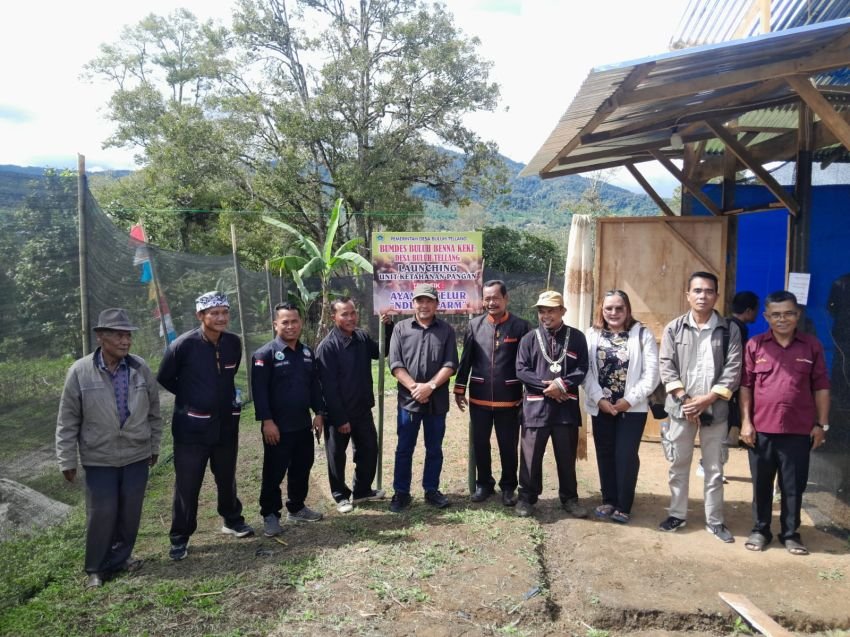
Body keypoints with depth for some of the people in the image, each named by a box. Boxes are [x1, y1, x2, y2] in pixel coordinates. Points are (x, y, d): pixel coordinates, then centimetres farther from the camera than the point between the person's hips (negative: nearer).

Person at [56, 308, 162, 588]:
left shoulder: (141, 368, -4)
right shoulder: (80, 371, -11)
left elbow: (153, 411, 7)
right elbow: (67, 421, -4)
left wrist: (154, 446, 12)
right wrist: (67, 460, -3)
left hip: (137, 455, 2)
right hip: (99, 458, -2)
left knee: (130, 512, 11)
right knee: (101, 513, 4)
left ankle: (121, 557, 34)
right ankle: (96, 568, 25)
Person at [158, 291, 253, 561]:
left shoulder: (234, 343, -2)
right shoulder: (183, 344, -16)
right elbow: (163, 379, -2)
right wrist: (191, 399, 5)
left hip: (226, 423, 4)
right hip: (192, 427, -4)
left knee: (226, 478, 19)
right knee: (187, 485, 5)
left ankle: (232, 521, 39)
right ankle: (180, 538, 21)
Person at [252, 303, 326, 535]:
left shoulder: (307, 353, 9)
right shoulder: (265, 354, -11)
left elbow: (315, 385, 14)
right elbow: (259, 390, -15)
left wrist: (319, 413, 9)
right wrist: (267, 421, -19)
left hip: (303, 424, 6)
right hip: (278, 426, -6)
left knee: (302, 469, 16)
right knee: (274, 473, 3)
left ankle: (296, 508, 32)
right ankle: (270, 515, 17)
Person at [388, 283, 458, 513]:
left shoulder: (446, 330, 3)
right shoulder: (401, 329, 2)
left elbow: (450, 365, -4)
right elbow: (395, 364, -4)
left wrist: (430, 386, -17)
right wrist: (414, 387, -15)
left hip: (437, 400, 1)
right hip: (408, 399, 0)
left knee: (434, 449, 11)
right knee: (404, 449, 7)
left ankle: (431, 490, 25)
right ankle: (401, 492, 18)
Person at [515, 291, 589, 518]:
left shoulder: (577, 338, 5)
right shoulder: (529, 339, 4)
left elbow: (582, 369, -1)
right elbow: (521, 370, -3)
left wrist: (562, 384, -16)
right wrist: (545, 386, -15)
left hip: (567, 406, 1)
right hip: (536, 405, 0)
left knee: (567, 456, 11)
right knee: (531, 455, 4)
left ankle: (569, 498, 26)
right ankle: (527, 497, 19)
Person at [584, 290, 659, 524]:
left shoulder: (642, 334, -3)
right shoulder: (592, 335, 2)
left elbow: (651, 373, -8)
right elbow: (586, 370, -3)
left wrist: (630, 400, -13)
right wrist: (599, 399, -12)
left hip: (633, 407, -2)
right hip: (601, 406, 3)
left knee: (626, 456, -3)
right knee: (605, 455, 10)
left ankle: (623, 506, 10)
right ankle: (608, 501, 24)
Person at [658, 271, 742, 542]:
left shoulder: (729, 330, 0)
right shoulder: (673, 328, 2)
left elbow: (733, 370, -5)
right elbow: (666, 367, -2)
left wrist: (707, 399, -13)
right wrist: (684, 399, -12)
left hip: (715, 409, 0)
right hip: (681, 409, 1)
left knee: (714, 469, 9)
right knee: (678, 465, 12)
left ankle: (714, 520, 23)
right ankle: (677, 514, 26)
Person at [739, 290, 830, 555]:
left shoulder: (812, 346, 1)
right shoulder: (755, 345, -1)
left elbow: (821, 387, 5)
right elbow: (745, 385, 0)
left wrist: (821, 424, 3)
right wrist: (745, 421, -4)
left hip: (799, 430, 0)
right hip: (762, 429, 0)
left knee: (794, 486, 10)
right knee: (761, 484, 11)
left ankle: (790, 533, 27)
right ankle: (760, 530, 26)